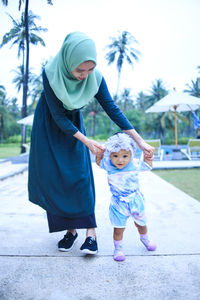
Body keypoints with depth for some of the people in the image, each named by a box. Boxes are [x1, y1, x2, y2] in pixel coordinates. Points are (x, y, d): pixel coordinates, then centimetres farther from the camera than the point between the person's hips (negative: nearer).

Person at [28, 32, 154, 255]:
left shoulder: (95, 78, -22)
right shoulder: (50, 74, -30)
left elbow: (112, 109, -18)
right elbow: (58, 116, -25)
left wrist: (139, 141, -23)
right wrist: (86, 141, -28)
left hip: (73, 123, 2)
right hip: (49, 126, -1)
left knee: (80, 175, -6)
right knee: (54, 177, -3)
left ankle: (90, 231, -2)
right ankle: (70, 229, 9)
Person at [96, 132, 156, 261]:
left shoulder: (135, 164, -14)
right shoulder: (108, 165, -14)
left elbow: (148, 166, 6)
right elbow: (99, 161, 8)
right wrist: (99, 152, -10)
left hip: (135, 201, 2)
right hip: (118, 204, -1)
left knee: (141, 224, 22)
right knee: (118, 229, 3)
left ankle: (145, 239, 51)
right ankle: (118, 248, 27)